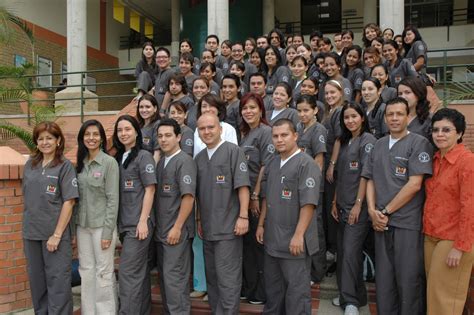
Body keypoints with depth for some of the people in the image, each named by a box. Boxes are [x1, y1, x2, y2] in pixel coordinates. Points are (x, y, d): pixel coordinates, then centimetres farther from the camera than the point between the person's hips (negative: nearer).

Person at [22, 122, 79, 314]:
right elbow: (27, 197, 15)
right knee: (36, 279, 15)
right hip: (31, 233, 5)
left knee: (57, 280, 3)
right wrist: (28, 225, 9)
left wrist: (57, 234, -15)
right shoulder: (30, 165, 7)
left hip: (55, 233, -5)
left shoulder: (65, 166, -7)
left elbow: (68, 202, -11)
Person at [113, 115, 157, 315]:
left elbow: (150, 189, -11)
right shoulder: (118, 158, 12)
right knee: (139, 271, 15)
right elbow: (117, 193, 15)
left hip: (138, 223, -7)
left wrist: (143, 221, -16)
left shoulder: (144, 156, -7)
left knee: (128, 272, -7)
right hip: (124, 223, 7)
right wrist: (117, 223, 12)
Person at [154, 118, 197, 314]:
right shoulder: (160, 162, 12)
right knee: (164, 275, 14)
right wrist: (157, 226, 10)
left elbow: (188, 197, -17)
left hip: (176, 231, -8)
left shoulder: (184, 161, -10)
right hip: (161, 230, 8)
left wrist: (177, 227, -19)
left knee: (174, 277, -4)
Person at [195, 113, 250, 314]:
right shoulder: (198, 158, 12)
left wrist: (243, 216, -17)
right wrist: (199, 220, 16)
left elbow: (242, 186, -12)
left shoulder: (233, 151, -6)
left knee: (227, 278, -2)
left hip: (228, 227, -6)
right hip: (208, 228, 7)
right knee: (212, 277, 16)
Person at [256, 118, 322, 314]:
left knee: (297, 290, 6)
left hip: (294, 241, -7)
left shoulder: (306, 164, -14)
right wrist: (261, 224, 14)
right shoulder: (272, 164, 10)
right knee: (273, 286, 21)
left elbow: (308, 203, -19)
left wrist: (299, 235, -22)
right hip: (272, 238, 7)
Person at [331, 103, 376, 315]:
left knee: (350, 252, -8)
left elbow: (366, 174, -14)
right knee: (342, 251, 12)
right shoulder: (345, 141, 15)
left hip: (358, 207, -8)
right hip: (343, 207, 8)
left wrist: (358, 204, -17)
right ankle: (347, 295, 25)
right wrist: (335, 202, 12)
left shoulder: (368, 140, -7)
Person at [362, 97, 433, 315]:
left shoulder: (419, 143, -5)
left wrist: (386, 211, -10)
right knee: (383, 277, 14)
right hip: (382, 222, 5)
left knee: (408, 279, 4)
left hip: (408, 222, -5)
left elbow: (414, 184, -13)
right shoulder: (379, 145, 13)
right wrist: (372, 210, -2)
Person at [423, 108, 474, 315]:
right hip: (431, 236, 7)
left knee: (445, 297, 4)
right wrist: (426, 230, 11)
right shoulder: (436, 160, 9)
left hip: (452, 239, -7)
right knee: (433, 292, 16)